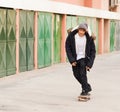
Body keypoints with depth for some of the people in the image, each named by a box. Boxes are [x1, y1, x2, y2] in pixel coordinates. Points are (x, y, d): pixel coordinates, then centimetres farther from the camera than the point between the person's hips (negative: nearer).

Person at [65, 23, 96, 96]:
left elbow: (93, 51, -8)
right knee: (76, 74, 9)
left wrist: (90, 64, -14)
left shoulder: (89, 38, -15)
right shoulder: (71, 36, -14)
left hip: (84, 58, -3)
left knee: (83, 73, -16)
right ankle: (88, 87, 30)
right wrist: (72, 60, -13)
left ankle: (85, 90, -1)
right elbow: (68, 49, -7)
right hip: (75, 58, 3)